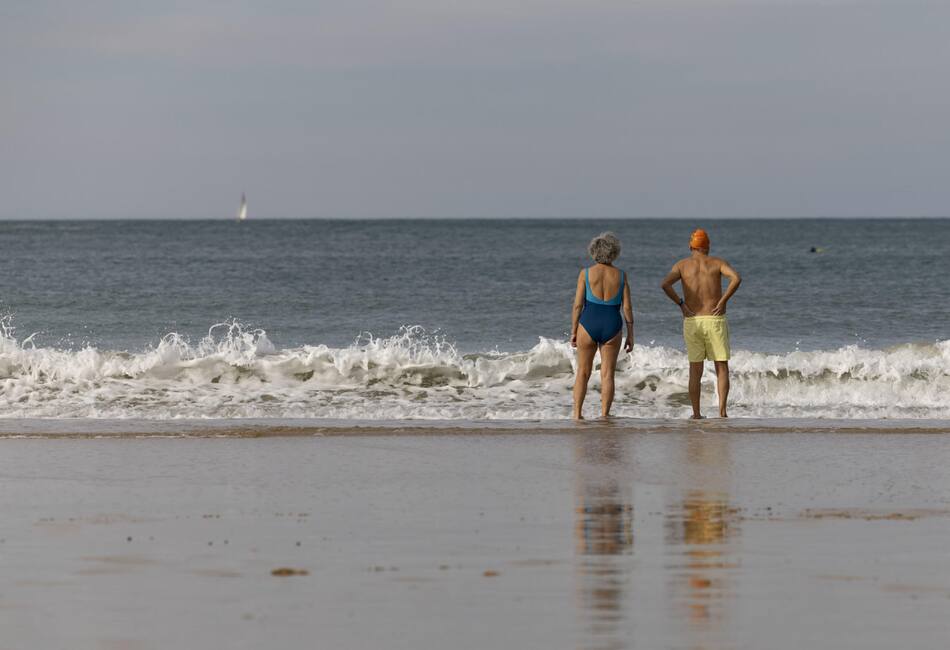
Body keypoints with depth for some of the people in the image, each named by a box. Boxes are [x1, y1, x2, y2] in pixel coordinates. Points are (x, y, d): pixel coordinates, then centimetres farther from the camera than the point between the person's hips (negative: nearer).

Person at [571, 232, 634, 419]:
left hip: (588, 326, -1)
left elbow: (578, 304, -6)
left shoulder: (586, 274, -5)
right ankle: (604, 416, 3)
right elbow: (627, 308, -2)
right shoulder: (621, 276, -1)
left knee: (583, 373, 13)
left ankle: (577, 414, 10)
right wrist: (630, 335, 5)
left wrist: (573, 331, 2)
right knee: (607, 375, 6)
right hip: (612, 327, 1)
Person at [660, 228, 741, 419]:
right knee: (722, 368, 5)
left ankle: (696, 413, 5)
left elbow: (665, 284, -12)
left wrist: (681, 304, -3)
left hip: (691, 322, 1)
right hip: (715, 320, -1)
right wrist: (722, 301, -9)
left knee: (695, 370, 8)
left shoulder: (682, 265, 5)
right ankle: (722, 410, -7)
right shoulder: (717, 263, 3)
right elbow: (736, 278, -15)